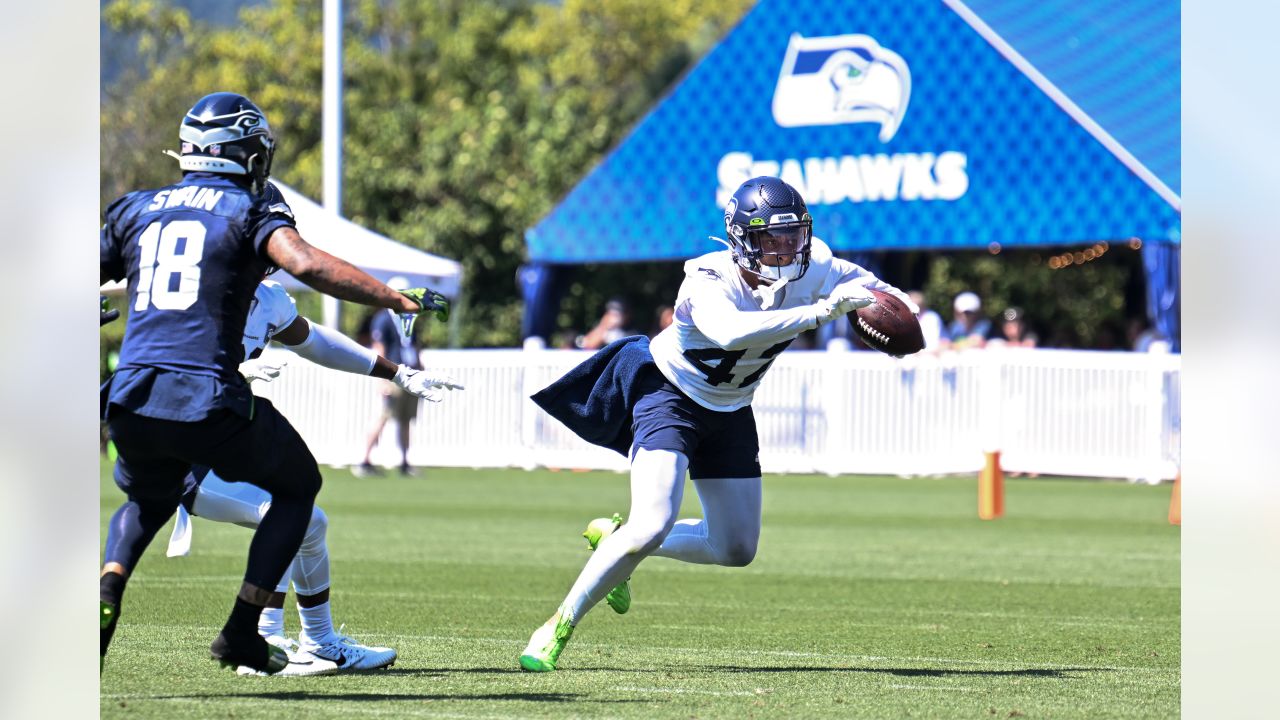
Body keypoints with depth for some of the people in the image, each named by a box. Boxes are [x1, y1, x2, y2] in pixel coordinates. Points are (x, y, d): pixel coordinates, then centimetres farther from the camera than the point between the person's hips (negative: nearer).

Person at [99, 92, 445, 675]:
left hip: (132, 402, 4)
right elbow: (303, 263, -16)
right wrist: (395, 298, -14)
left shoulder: (137, 210, 16)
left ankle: (106, 594, 1)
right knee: (298, 486, 21)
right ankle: (241, 634, 12)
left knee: (147, 501, 33)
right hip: (209, 402, -4)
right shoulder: (249, 209, 3)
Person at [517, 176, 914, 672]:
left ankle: (615, 539, 30)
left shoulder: (812, 271, -18)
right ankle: (559, 626, -9)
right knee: (654, 524, -24)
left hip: (730, 411, 6)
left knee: (736, 549, 10)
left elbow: (873, 291, -1)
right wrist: (823, 311, -58)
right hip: (670, 393, -6)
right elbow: (729, 333, -55)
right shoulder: (709, 279, -34)